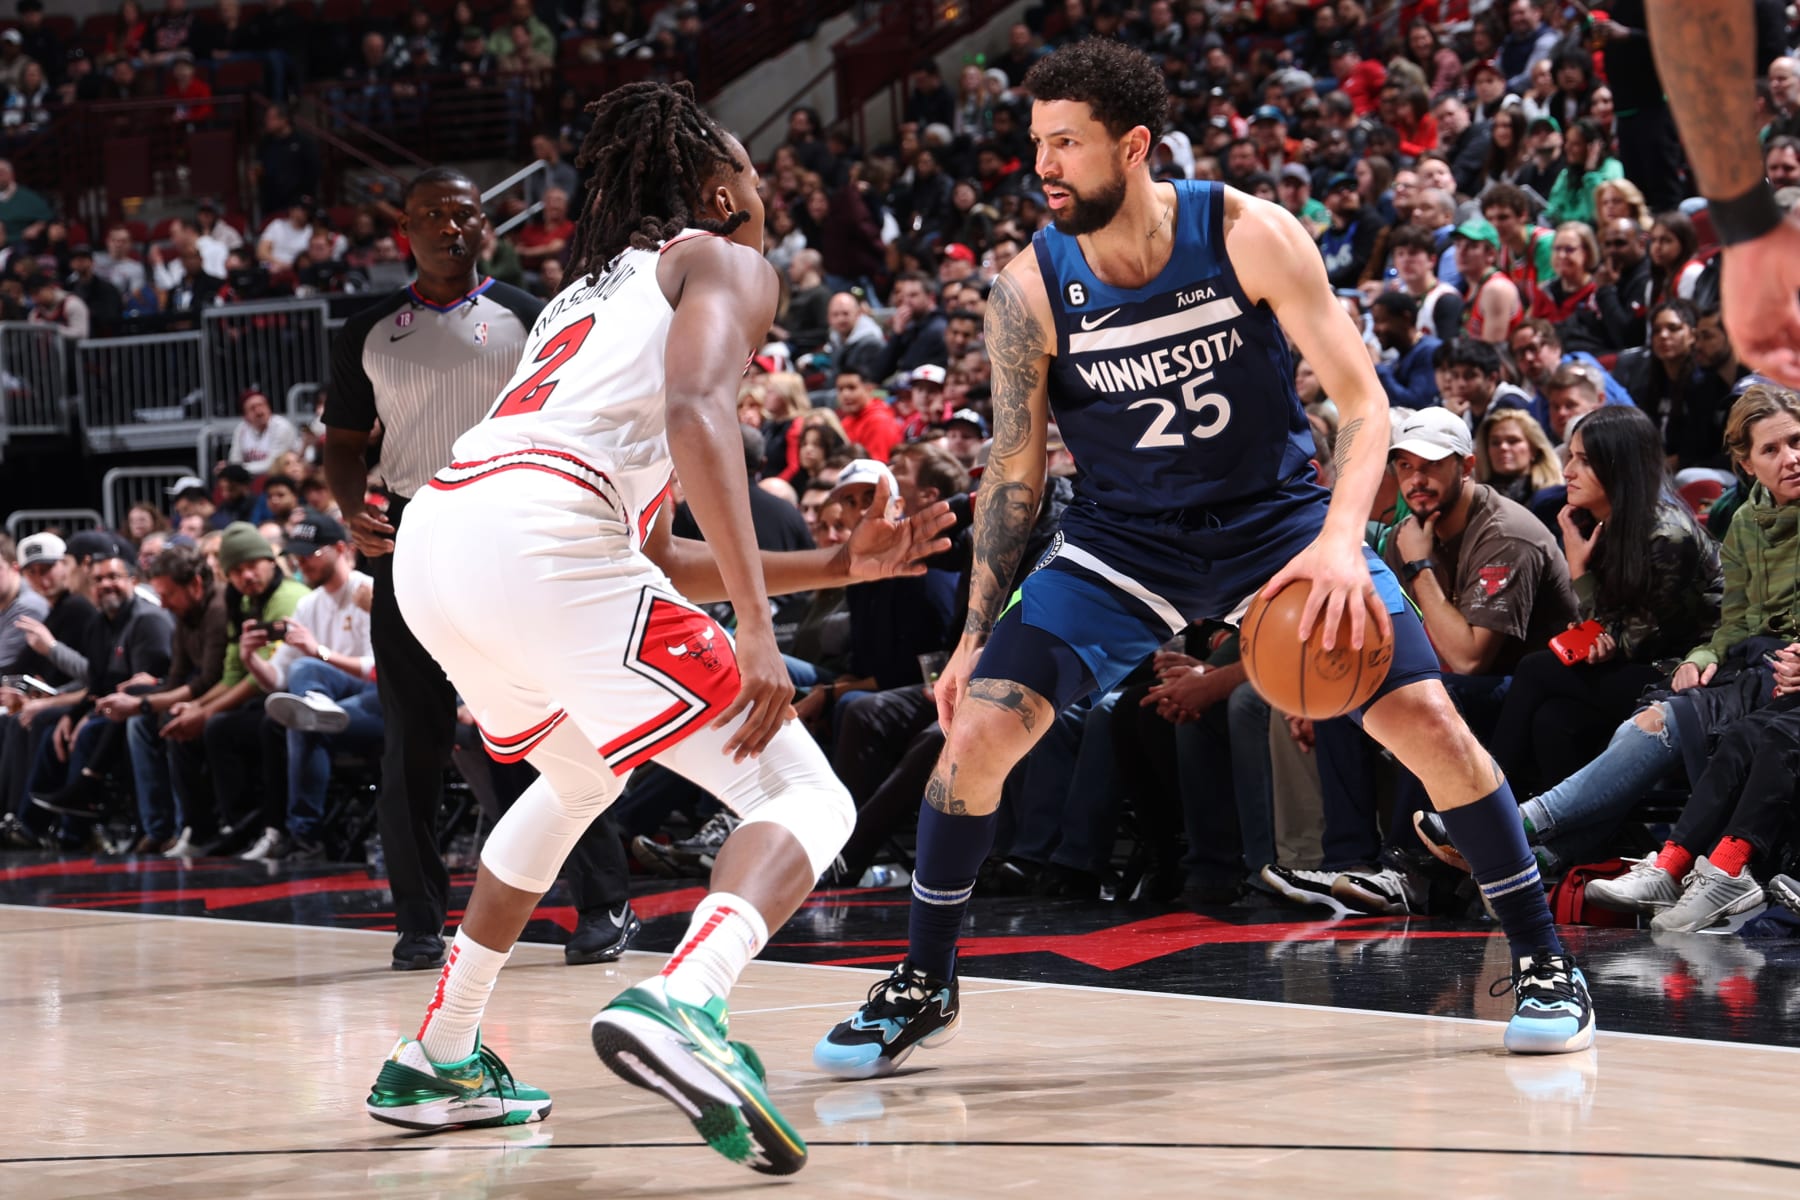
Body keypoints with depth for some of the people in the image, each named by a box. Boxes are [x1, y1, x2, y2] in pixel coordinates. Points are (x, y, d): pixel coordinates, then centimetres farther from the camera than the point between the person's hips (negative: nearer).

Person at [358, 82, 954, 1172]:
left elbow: (655, 560, 35)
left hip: (433, 546, 8)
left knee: (579, 780, 36)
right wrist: (755, 626, -17)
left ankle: (437, 1061, 36)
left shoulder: (593, 289, 35)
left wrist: (839, 566, 39)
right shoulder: (725, 263, 11)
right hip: (536, 540, -8)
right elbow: (697, 412, -12)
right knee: (804, 797, -2)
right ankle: (680, 1008, -31)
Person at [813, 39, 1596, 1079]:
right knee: (978, 728, -13)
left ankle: (1544, 960, 5)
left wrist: (1340, 541, -34)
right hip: (1126, 537, 1)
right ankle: (923, 988, 6)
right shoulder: (1031, 291, -13)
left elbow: (1362, 400, -17)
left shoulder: (1248, 234, -19)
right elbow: (1014, 474, -2)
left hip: (1277, 514, -1)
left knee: (1425, 719, -13)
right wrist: (977, 634, -5)